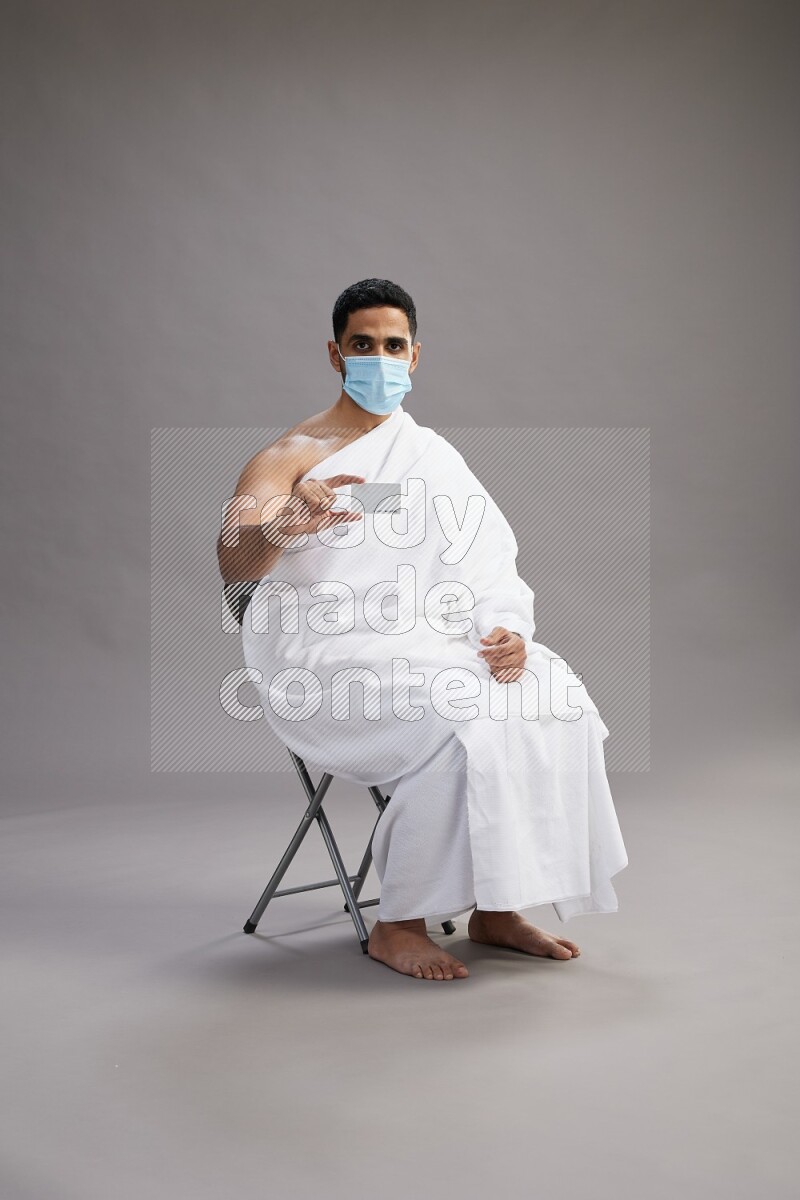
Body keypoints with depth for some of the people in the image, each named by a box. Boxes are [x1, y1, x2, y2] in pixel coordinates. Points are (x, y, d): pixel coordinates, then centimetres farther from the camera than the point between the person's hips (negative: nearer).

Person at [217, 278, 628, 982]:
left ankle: (496, 909, -5)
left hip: (425, 643, 5)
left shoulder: (434, 457, 16)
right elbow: (232, 564, -17)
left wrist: (509, 632, -14)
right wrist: (287, 523, -40)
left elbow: (493, 568, 9)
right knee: (459, 717, -30)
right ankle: (399, 925, -14)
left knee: (550, 698, -18)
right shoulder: (288, 458, 1)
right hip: (323, 652, -5)